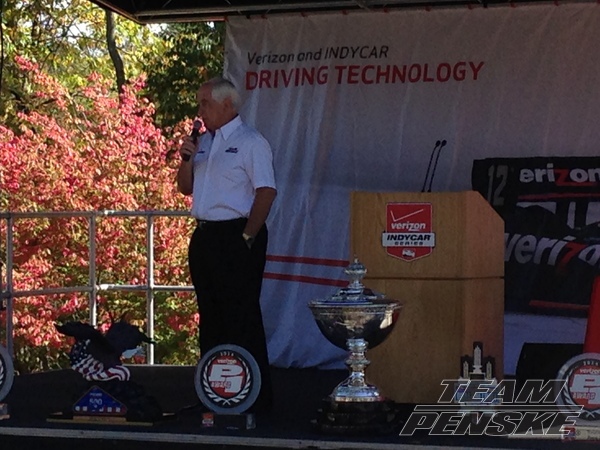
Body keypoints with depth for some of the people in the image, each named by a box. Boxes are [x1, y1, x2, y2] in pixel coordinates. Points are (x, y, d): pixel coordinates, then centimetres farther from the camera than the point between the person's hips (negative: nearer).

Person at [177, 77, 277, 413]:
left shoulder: (250, 142, -9)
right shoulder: (204, 142, 16)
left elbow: (266, 192, -15)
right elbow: (185, 187, 20)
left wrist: (247, 236, -17)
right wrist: (187, 160, 2)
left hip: (235, 237, -8)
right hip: (205, 235, 8)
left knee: (242, 318, -7)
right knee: (211, 317, 12)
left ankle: (255, 398, -3)